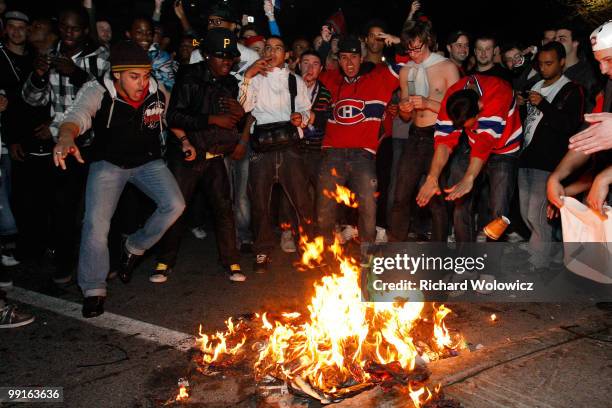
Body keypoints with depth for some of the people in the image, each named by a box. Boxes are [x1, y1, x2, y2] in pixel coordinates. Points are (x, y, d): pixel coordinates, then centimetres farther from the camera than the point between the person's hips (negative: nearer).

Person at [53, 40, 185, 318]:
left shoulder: (157, 91, -11)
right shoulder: (97, 92, -22)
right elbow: (78, 114, -43)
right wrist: (67, 136, -64)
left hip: (148, 160, 3)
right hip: (108, 163, -2)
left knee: (175, 205, -18)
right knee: (96, 223, -15)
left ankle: (135, 247, 10)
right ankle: (93, 290, 6)